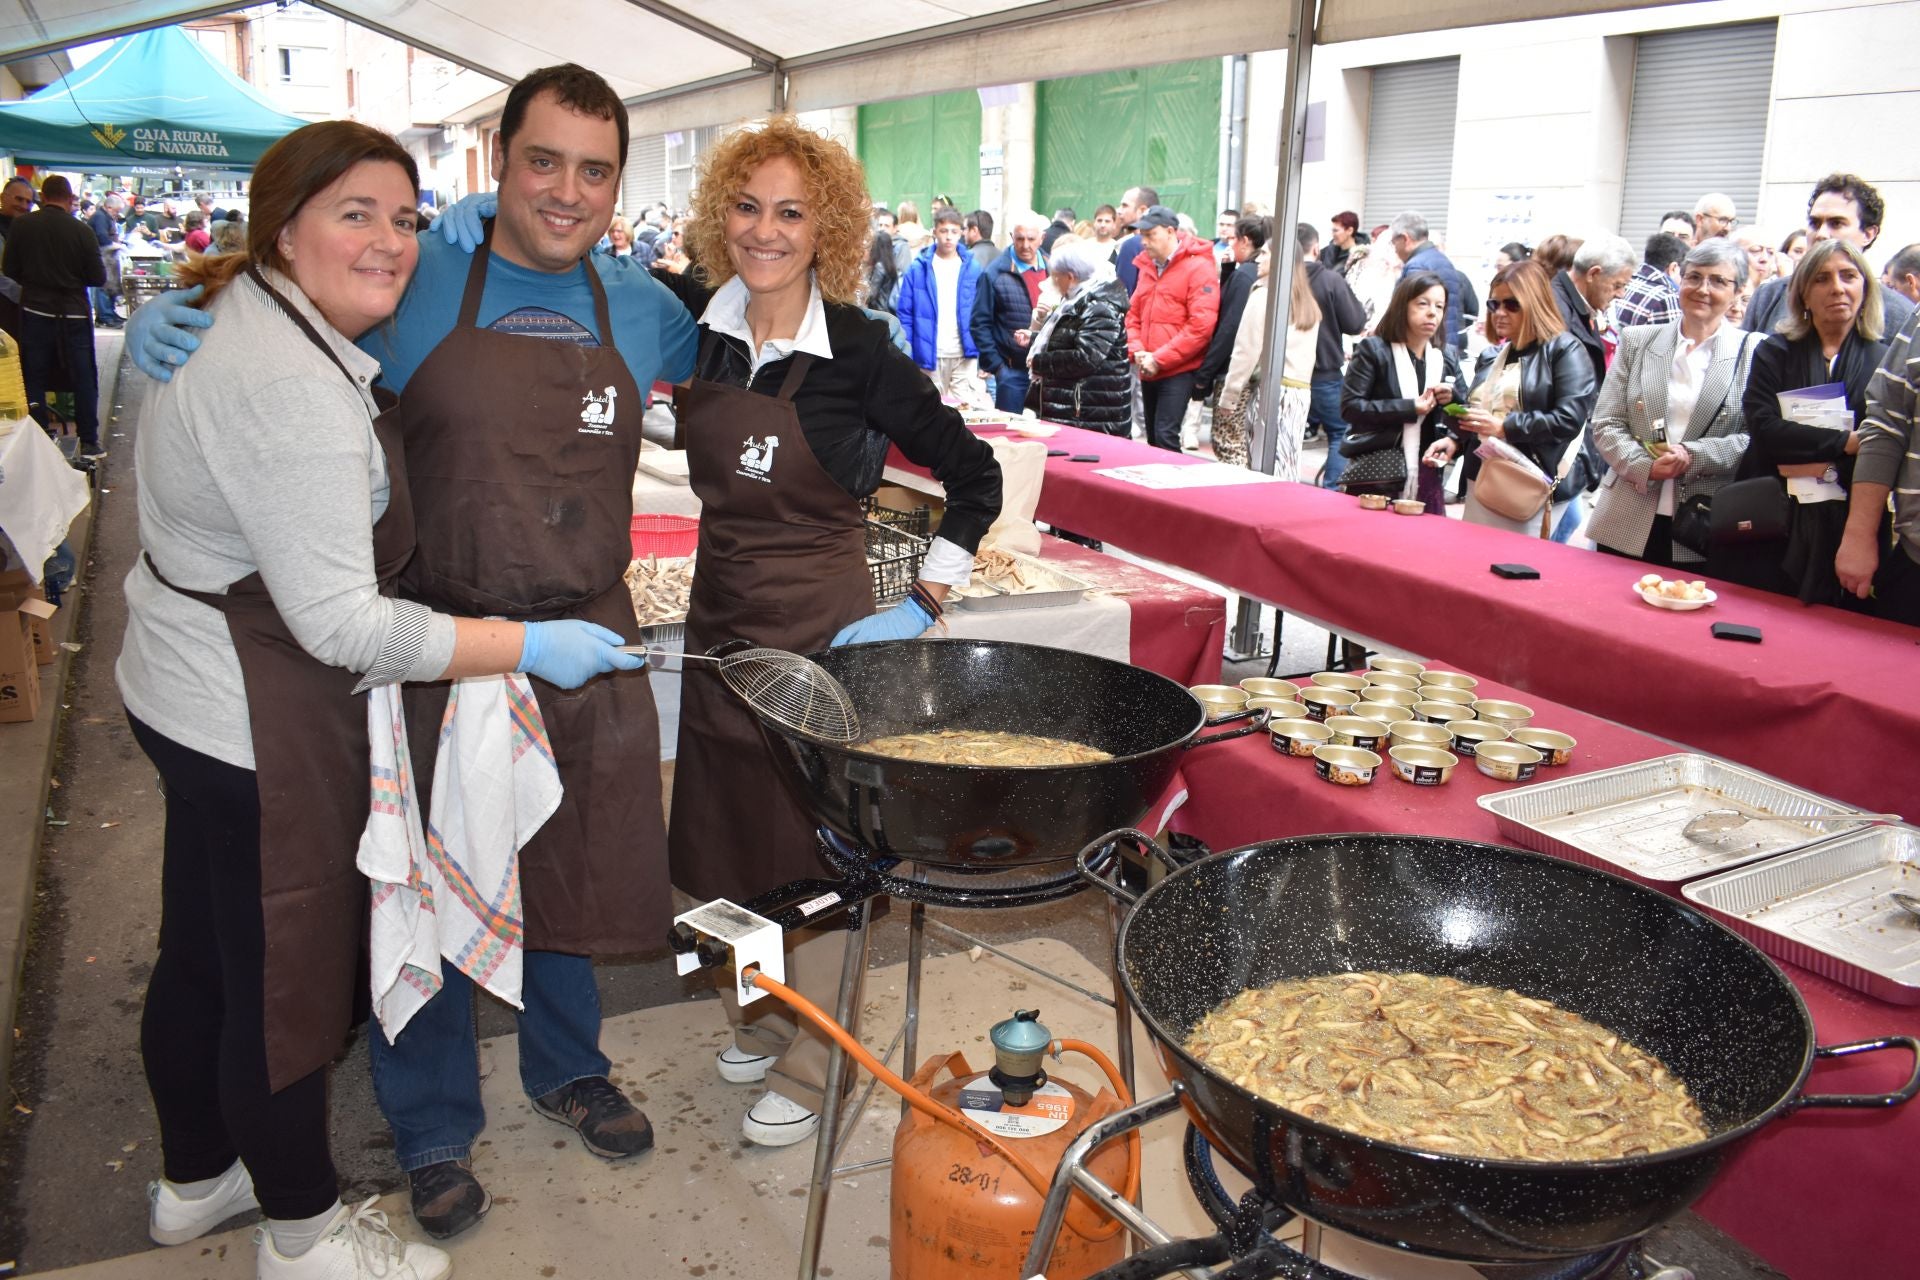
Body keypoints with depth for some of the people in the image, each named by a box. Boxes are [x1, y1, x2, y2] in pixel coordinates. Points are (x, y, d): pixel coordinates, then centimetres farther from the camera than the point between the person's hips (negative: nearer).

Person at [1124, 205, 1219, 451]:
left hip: (1179, 370, -7)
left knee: (1165, 436, -15)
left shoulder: (1198, 268, -9)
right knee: (1152, 437, 12)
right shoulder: (1147, 266, 13)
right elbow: (1133, 315, 16)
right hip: (1149, 371, 7)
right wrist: (1137, 351, -3)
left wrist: (1159, 359, -16)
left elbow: (1201, 325, -16)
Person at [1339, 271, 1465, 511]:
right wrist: (1410, 407, -15)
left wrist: (1452, 400, -6)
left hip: (1426, 479, 5)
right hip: (1376, 476, -4)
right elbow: (1350, 406, -11)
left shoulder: (1448, 357, 13)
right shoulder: (1373, 349, -2)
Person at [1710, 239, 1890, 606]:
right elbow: (1763, 428, -7)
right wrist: (1845, 442, -13)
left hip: (1846, 529, 0)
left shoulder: (1882, 362, 5)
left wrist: (1828, 467, -14)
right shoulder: (1775, 352, 7)